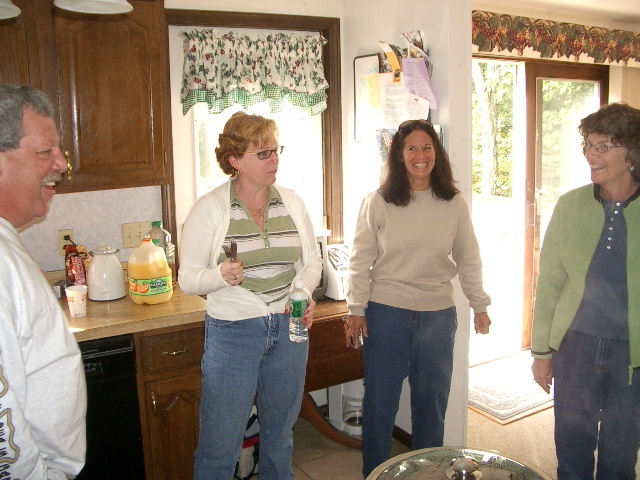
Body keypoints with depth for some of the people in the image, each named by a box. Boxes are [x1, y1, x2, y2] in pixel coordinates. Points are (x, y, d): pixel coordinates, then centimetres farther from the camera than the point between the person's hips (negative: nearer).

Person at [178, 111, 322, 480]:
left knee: (281, 434, 21)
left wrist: (304, 292, -12)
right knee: (219, 444, 5)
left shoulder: (291, 202, 3)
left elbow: (313, 260, 8)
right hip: (232, 334, -4)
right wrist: (220, 276, -27)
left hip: (289, 328, 4)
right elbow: (188, 278, -7)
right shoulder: (210, 208, -9)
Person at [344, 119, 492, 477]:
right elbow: (361, 260, -2)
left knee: (432, 400, 14)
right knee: (380, 399, 9)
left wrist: (480, 305, 10)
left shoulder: (455, 205, 0)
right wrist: (356, 310, -4)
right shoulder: (378, 202, -5)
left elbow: (469, 259, 9)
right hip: (386, 313, -2)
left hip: (438, 315, 2)